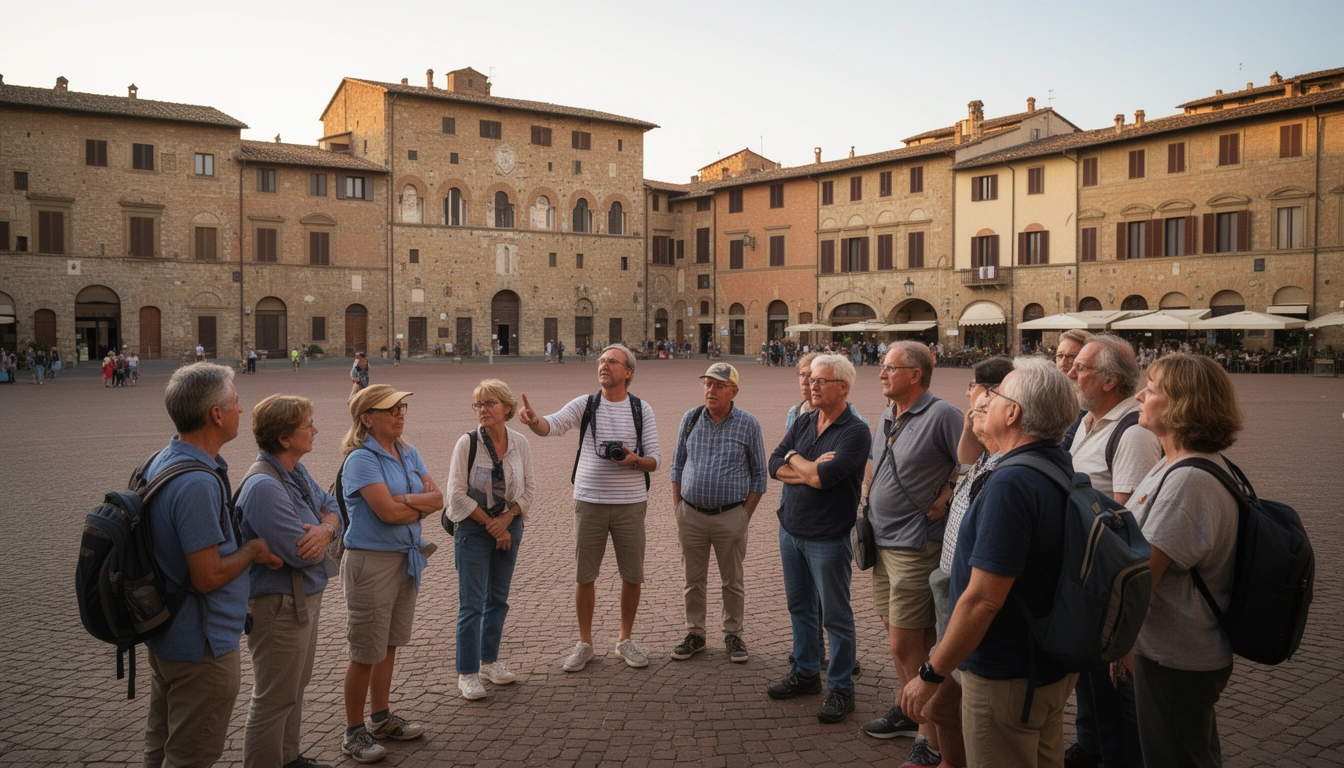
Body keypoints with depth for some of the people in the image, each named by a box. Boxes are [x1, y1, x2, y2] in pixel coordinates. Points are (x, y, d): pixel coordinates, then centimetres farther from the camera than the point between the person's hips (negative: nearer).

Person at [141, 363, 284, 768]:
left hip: (165, 631, 10)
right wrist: (253, 550, -11)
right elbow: (208, 576, -28)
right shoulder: (198, 483, -30)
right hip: (200, 644, -9)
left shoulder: (161, 461, 2)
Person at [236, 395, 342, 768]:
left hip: (306, 597, 10)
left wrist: (325, 528, -16)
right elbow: (301, 552, -29)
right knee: (274, 700, 5)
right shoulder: (264, 487, -27)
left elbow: (332, 506, 7)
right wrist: (322, 532, -6)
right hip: (280, 606, -10)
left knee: (296, 687, 24)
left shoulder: (297, 470, 3)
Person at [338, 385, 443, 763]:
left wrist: (406, 500, -16)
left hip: (407, 559, 7)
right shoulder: (362, 459, -15)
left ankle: (380, 718, 33)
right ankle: (354, 733, 19)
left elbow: (437, 498, 0)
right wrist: (424, 503, -6)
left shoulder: (409, 454, 8)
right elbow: (388, 511, -23)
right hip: (371, 561, -7)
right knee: (366, 653, 4)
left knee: (389, 645, 18)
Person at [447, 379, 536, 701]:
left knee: (498, 599, 13)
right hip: (474, 530, -4)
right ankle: (467, 673, 8)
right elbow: (457, 495, -12)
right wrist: (490, 524, -11)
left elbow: (529, 489, 3)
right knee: (472, 604, -2)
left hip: (509, 528, 4)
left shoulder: (520, 443, -1)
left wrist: (506, 520, -10)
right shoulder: (467, 443, -11)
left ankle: (490, 660, 29)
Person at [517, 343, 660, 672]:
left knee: (632, 576, 7)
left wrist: (634, 459, -21)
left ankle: (625, 639, 27)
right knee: (584, 576, 6)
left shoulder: (642, 409, 2)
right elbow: (552, 424, -16)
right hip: (589, 503, 0)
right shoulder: (585, 404, 1)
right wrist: (533, 420, -39)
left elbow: (654, 460, 2)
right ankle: (584, 643, 22)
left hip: (630, 504, 0)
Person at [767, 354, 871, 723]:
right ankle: (805, 672, 34)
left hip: (827, 538, -7)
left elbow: (825, 477, -26)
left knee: (835, 616, 4)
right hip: (791, 530, 7)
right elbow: (775, 465, -1)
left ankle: (841, 689, 17)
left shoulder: (855, 432, -14)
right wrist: (813, 470, -16)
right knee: (800, 607, 19)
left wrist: (795, 460, -7)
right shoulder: (803, 422, 7)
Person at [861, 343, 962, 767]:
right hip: (882, 541, 8)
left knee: (906, 641, -6)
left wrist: (944, 500, -16)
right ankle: (905, 709, 34)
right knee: (895, 632, 18)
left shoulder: (942, 414, -14)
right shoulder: (887, 418, 12)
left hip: (914, 545, -8)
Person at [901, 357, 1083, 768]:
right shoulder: (1062, 467, 1)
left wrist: (930, 676, -20)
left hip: (1006, 676, -9)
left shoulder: (1011, 483, -28)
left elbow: (983, 599, -28)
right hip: (1052, 664, 9)